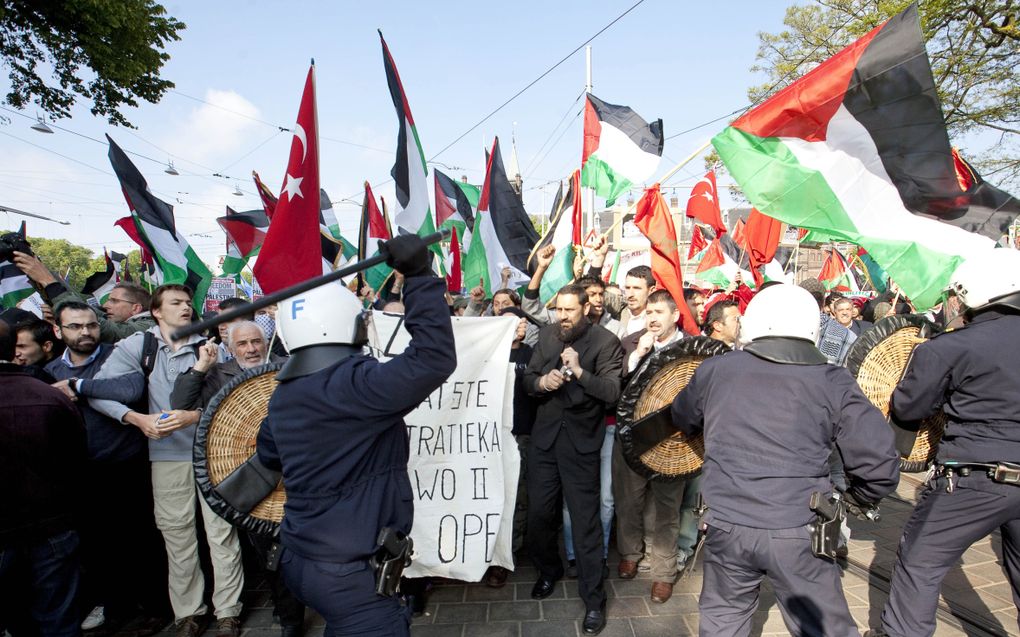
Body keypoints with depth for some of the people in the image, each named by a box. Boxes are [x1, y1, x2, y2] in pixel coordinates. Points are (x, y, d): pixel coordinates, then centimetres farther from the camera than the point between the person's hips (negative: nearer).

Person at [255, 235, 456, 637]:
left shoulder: (284, 393, 5)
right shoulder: (350, 382, -24)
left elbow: (268, 454, 21)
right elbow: (434, 358, -33)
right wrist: (420, 277, -26)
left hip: (301, 556, 10)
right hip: (347, 572, -9)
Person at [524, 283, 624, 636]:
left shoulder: (605, 341, -8)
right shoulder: (547, 334, 6)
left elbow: (612, 392, -16)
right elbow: (528, 379, 8)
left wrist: (579, 370, -27)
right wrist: (541, 382, -13)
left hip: (580, 439, -4)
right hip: (544, 435, 5)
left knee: (585, 519, 2)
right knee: (538, 511, 13)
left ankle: (593, 598, 18)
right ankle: (549, 569, 40)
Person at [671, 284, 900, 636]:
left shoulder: (715, 369, 2)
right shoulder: (833, 382, -3)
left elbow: (684, 420, 19)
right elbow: (881, 465, -5)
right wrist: (852, 499, 15)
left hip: (725, 525, 2)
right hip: (799, 533, -1)